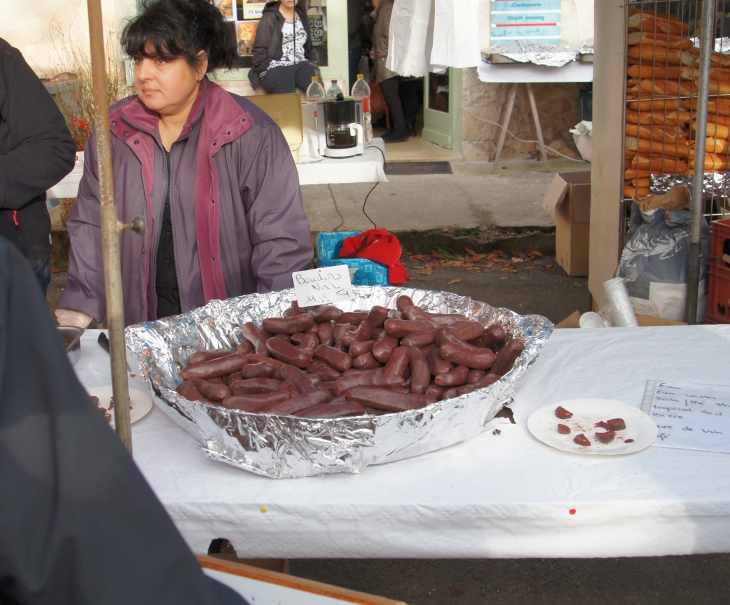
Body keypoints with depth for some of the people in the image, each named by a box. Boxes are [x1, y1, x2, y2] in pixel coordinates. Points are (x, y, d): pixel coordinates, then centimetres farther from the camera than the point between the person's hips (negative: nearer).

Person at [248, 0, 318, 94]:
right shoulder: (270, 18, 3)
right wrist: (263, 74, -10)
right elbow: (259, 50, -1)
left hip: (300, 65, 4)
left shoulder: (301, 15, 19)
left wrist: (312, 62, 10)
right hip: (277, 67, -4)